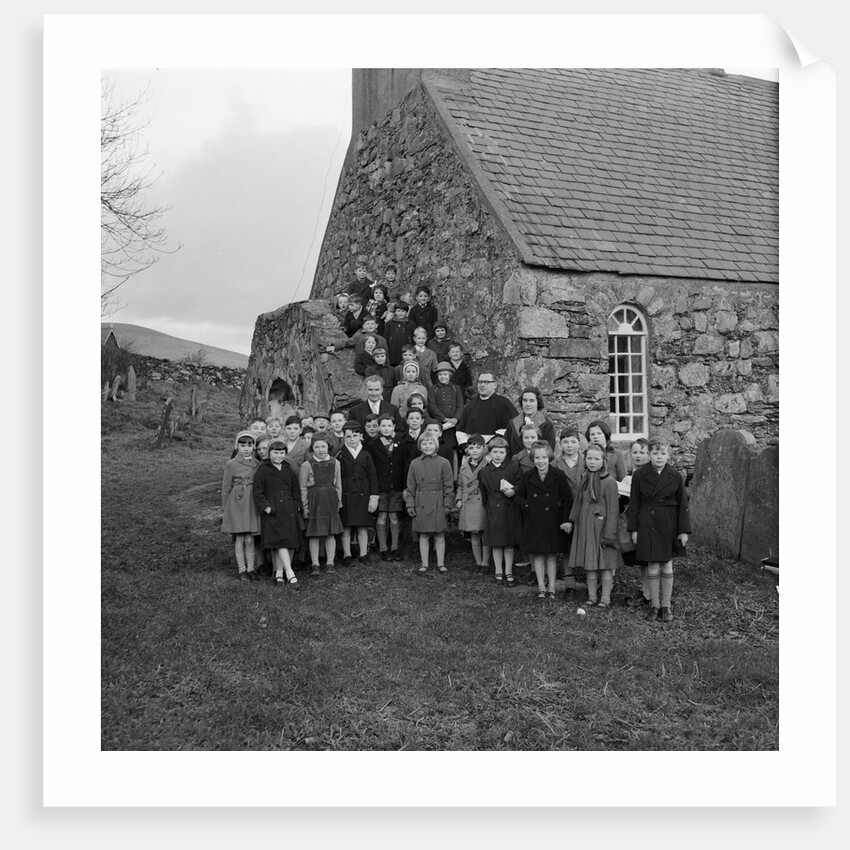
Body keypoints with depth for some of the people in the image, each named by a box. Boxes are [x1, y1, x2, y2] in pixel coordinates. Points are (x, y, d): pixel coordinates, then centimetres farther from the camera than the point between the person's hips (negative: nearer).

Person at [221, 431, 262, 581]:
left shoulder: (258, 464, 7)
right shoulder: (231, 464, -2)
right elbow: (226, 488, 1)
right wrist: (224, 510, 2)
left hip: (252, 503, 3)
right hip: (237, 503, -2)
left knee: (250, 539, 3)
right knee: (239, 539, 0)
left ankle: (251, 569, 11)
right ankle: (242, 570, 9)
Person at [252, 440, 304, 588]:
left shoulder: (288, 469, 13)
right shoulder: (262, 470, -2)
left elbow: (296, 489, 18)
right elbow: (258, 493, -5)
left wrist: (296, 506, 7)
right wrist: (267, 508, -13)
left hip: (290, 511, 6)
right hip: (273, 511, -6)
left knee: (291, 542, 3)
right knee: (280, 542, -14)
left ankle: (279, 573, 12)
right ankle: (290, 575, -19)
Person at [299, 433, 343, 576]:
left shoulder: (335, 463, 4)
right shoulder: (307, 465, -5)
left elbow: (338, 485, 11)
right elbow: (303, 488, -2)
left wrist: (338, 501, 8)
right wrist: (305, 506, -4)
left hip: (330, 500, 2)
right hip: (314, 501, -2)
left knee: (330, 533, 5)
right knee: (314, 534, 1)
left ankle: (330, 563, 14)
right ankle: (315, 564, 9)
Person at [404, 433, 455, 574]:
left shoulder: (443, 463, -1)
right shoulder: (414, 464, 3)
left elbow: (449, 486, 1)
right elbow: (410, 487, 6)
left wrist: (447, 505, -4)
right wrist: (410, 505, -1)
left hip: (438, 504, -1)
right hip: (421, 505, 1)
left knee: (439, 535, 6)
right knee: (423, 535, 7)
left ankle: (441, 563, 17)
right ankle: (424, 564, 16)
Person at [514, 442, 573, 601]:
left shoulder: (558, 476, -6)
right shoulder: (527, 477, 0)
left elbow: (568, 499, -2)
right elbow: (518, 496, 12)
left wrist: (566, 520, -7)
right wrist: (526, 506, -6)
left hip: (553, 521, -2)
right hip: (534, 521, 2)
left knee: (552, 554, 5)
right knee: (537, 554, 5)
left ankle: (551, 586, 15)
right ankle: (541, 586, 14)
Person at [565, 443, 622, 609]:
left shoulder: (609, 482, -12)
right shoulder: (584, 480, 8)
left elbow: (612, 510, -13)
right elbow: (578, 502, 19)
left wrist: (609, 533, -15)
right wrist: (571, 520, 14)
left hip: (601, 527, -6)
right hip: (585, 527, 6)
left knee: (605, 564, 2)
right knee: (589, 564, 10)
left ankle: (605, 599, 11)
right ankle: (592, 597, 19)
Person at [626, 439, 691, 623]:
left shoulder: (675, 476, -1)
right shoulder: (639, 475, -2)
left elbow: (682, 505, 2)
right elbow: (634, 504, 2)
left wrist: (683, 530, -1)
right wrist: (634, 529, -1)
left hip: (669, 525, 1)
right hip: (647, 524, 0)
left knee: (667, 566, 5)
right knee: (652, 567, 1)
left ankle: (666, 606, 16)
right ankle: (654, 605, 14)